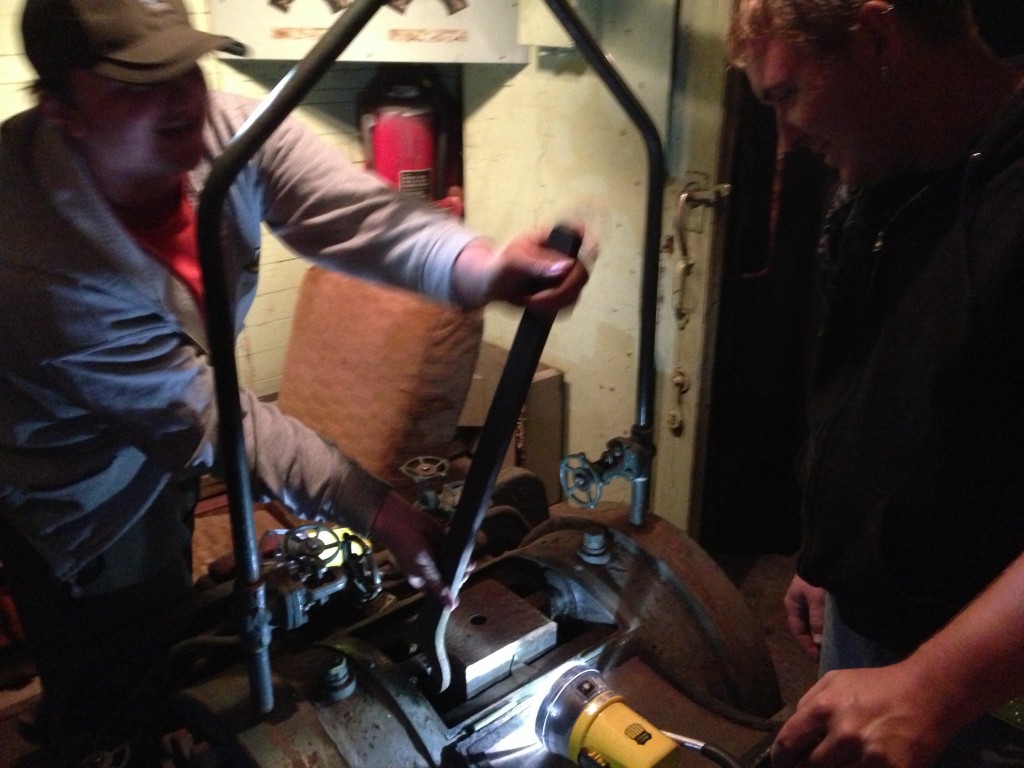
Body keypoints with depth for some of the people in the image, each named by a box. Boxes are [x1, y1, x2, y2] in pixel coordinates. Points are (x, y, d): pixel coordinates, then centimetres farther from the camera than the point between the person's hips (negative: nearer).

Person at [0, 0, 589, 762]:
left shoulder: (224, 129, -21)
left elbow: (355, 214, -36)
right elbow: (209, 415, -32)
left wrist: (485, 266, -56)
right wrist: (375, 509, -32)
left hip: (160, 450, 6)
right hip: (82, 493, -6)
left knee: (166, 635, 32)